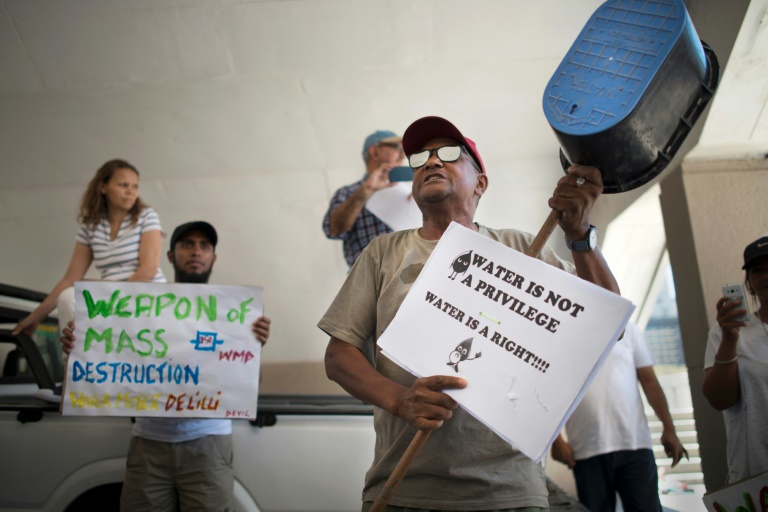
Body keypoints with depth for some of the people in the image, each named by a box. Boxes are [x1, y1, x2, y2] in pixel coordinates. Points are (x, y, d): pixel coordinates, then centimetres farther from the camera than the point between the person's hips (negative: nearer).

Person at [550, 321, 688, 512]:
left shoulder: (627, 329, 11)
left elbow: (649, 380, 8)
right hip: (588, 450, -1)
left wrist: (669, 428, 2)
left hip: (635, 444, 2)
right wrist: (556, 440, -6)